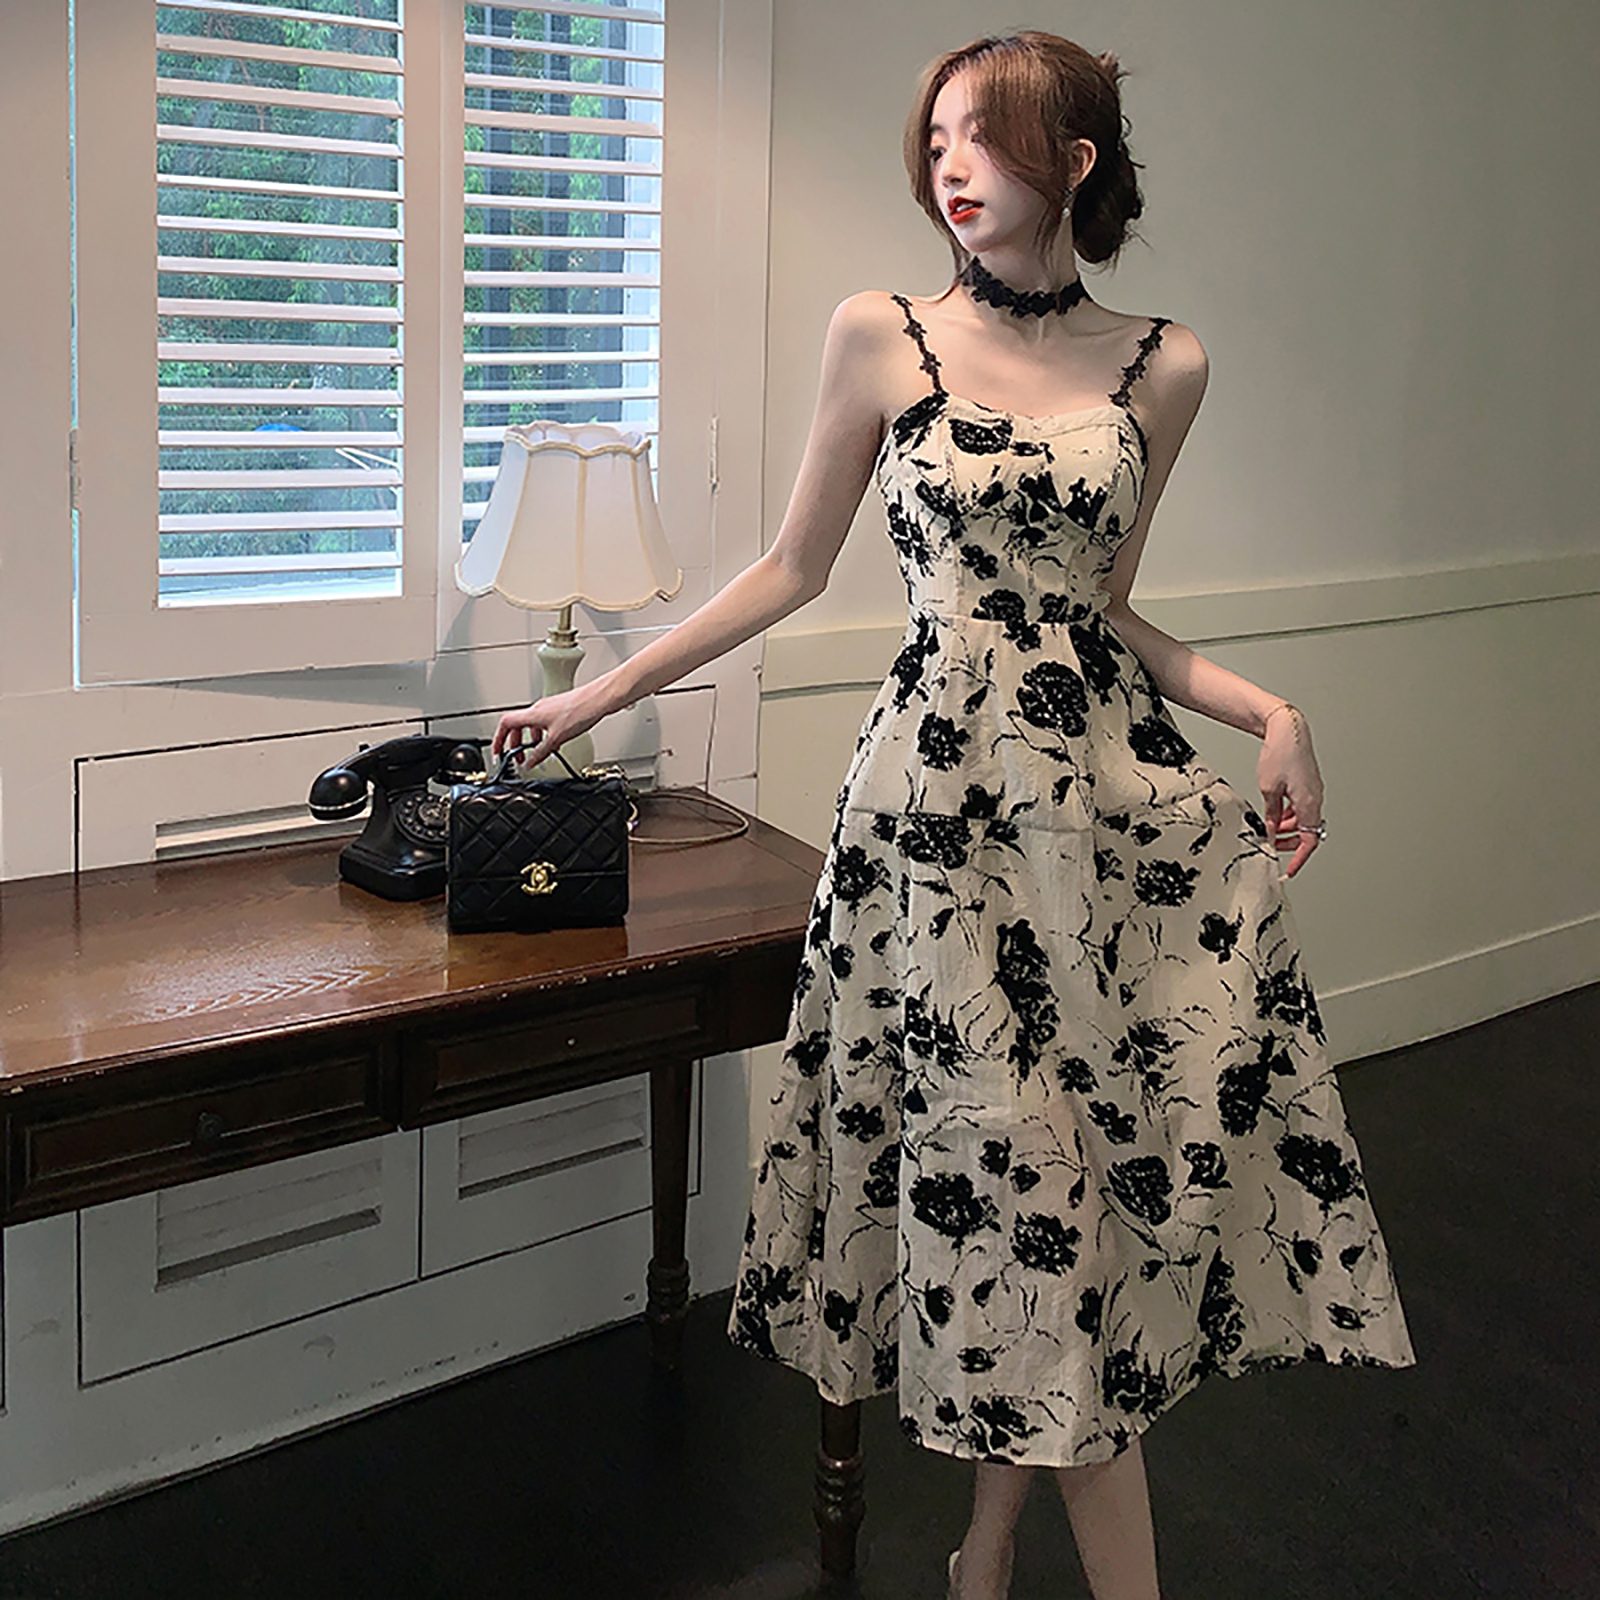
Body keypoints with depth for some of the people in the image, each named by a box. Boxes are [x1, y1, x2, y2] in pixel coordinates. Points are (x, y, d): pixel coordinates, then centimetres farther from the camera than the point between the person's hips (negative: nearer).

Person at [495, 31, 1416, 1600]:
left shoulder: (1162, 365, 7)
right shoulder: (880, 336, 1)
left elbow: (1103, 606, 13)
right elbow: (793, 567, 8)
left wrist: (1271, 713, 0)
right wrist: (605, 689, 8)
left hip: (1112, 785, 3)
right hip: (945, 791, -2)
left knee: (1034, 1151, 4)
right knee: (1014, 1161, 0)